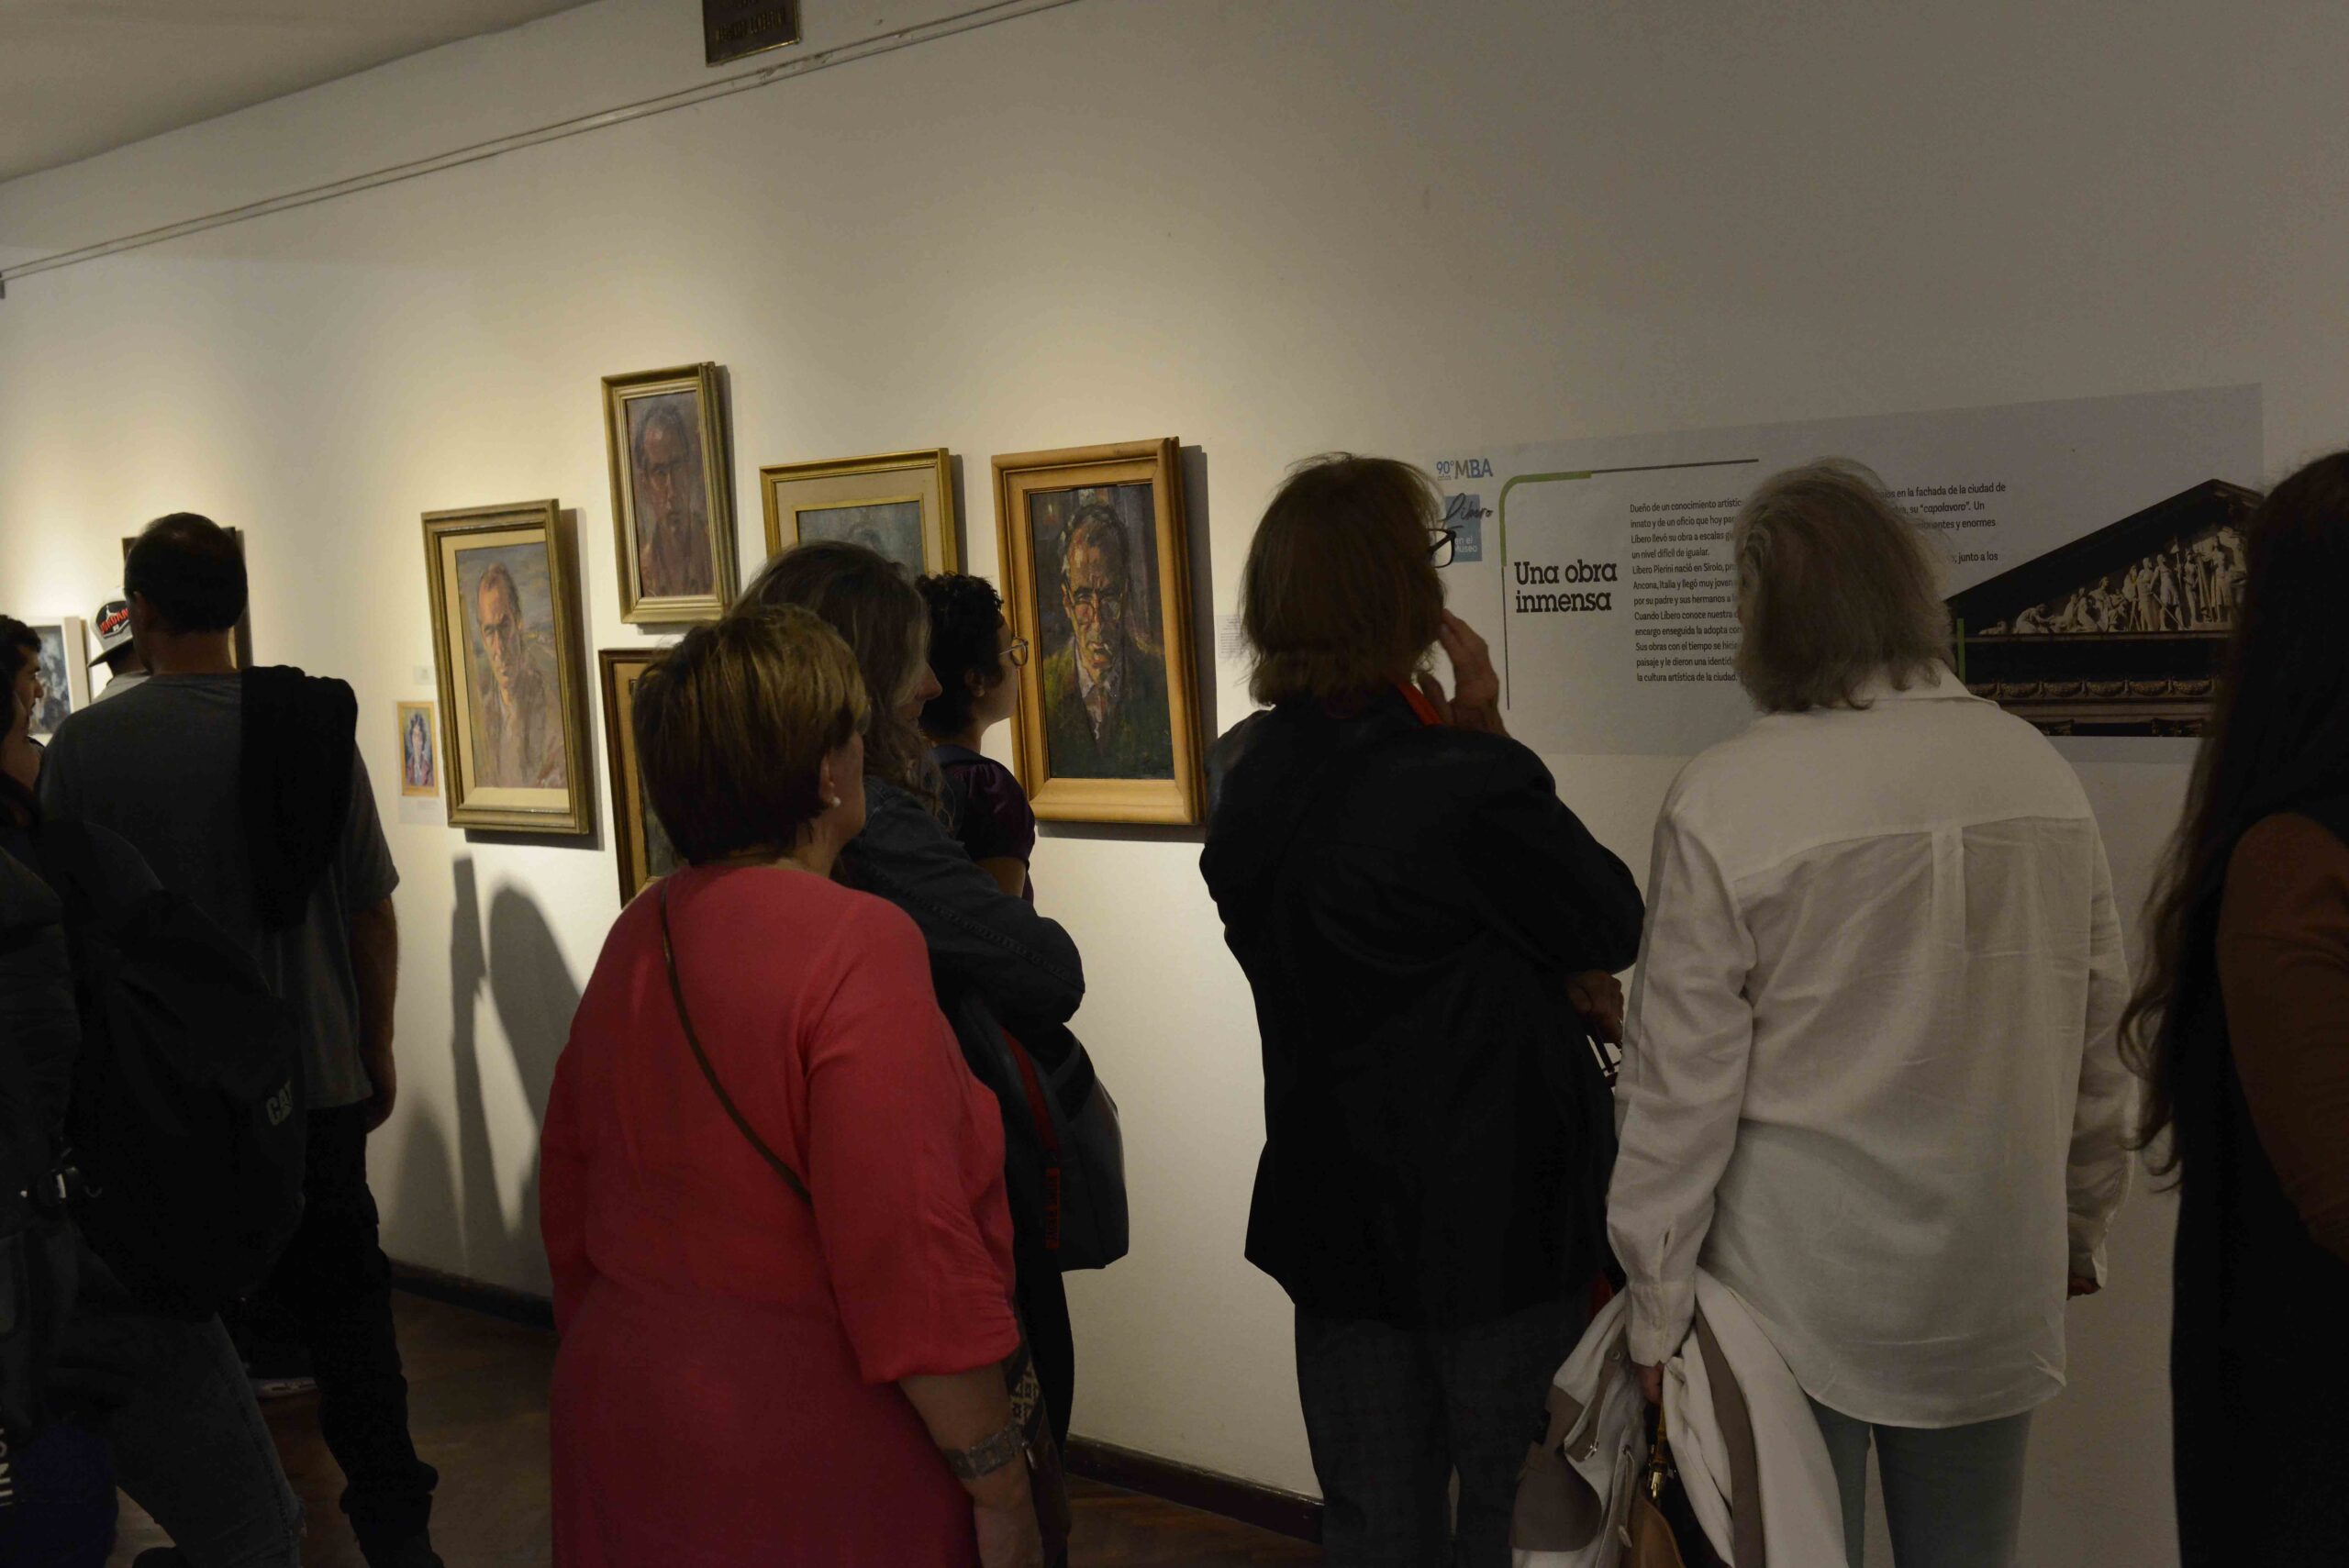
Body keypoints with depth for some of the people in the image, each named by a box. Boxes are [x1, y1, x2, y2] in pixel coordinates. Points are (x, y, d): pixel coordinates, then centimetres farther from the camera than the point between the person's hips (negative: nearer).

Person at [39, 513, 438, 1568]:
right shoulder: (317, 727, -4)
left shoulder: (87, 746, -11)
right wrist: (376, 1051, 14)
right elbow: (372, 916, 1)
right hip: (318, 1081, 2)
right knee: (345, 1303, 11)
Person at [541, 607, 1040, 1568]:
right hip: (813, 1477, -7)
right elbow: (912, 1258, -24)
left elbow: (569, 1197, 13)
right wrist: (1001, 1487, -16)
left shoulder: (635, 937, 3)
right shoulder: (856, 946, -21)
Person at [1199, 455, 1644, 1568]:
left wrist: (1549, 973, -2)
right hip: (1494, 1220, -6)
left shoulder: (1244, 775, -3)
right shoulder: (1467, 783, -25)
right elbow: (1616, 927, -9)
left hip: (1332, 1216, 6)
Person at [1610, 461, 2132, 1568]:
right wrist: (2082, 1224, 22)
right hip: (1996, 1294, 4)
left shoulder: (1726, 801, -16)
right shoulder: (2039, 773, -1)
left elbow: (1681, 1083, -13)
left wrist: (1656, 1310, -3)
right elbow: (2100, 1034, 8)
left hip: (1795, 1299, -4)